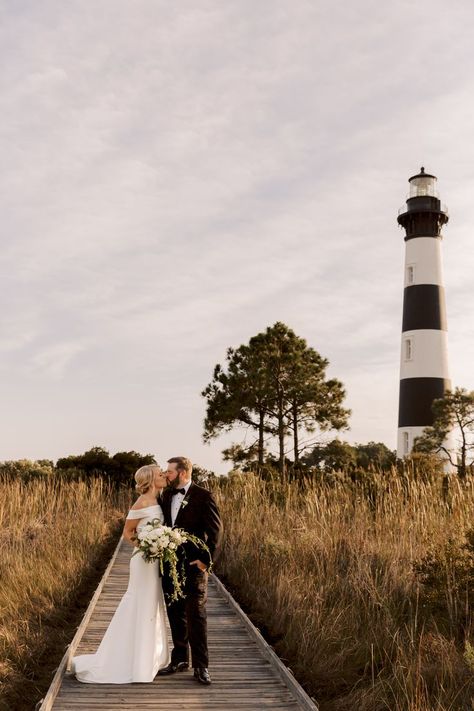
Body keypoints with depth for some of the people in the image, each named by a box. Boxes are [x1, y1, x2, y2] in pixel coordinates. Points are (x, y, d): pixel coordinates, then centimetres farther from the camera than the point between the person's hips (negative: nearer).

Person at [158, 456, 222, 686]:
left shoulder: (203, 496, -10)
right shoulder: (166, 495, 9)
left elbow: (215, 529, -11)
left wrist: (205, 559, -14)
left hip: (193, 564, -6)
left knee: (196, 615, -2)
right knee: (175, 614, 14)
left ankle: (200, 666, 6)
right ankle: (180, 659, 27)